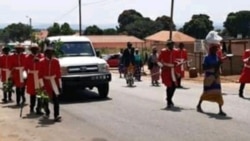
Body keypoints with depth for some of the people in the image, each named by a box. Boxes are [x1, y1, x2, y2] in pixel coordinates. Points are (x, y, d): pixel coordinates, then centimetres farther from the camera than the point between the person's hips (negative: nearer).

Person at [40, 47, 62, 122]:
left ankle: (56, 115, -9)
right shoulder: (42, 62, -5)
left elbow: (59, 73, 1)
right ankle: (47, 113, 35)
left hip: (54, 82, 0)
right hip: (46, 82, 0)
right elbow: (40, 74, -3)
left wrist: (59, 84, 0)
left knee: (56, 99, -8)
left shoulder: (56, 61, -2)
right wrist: (41, 84, -7)